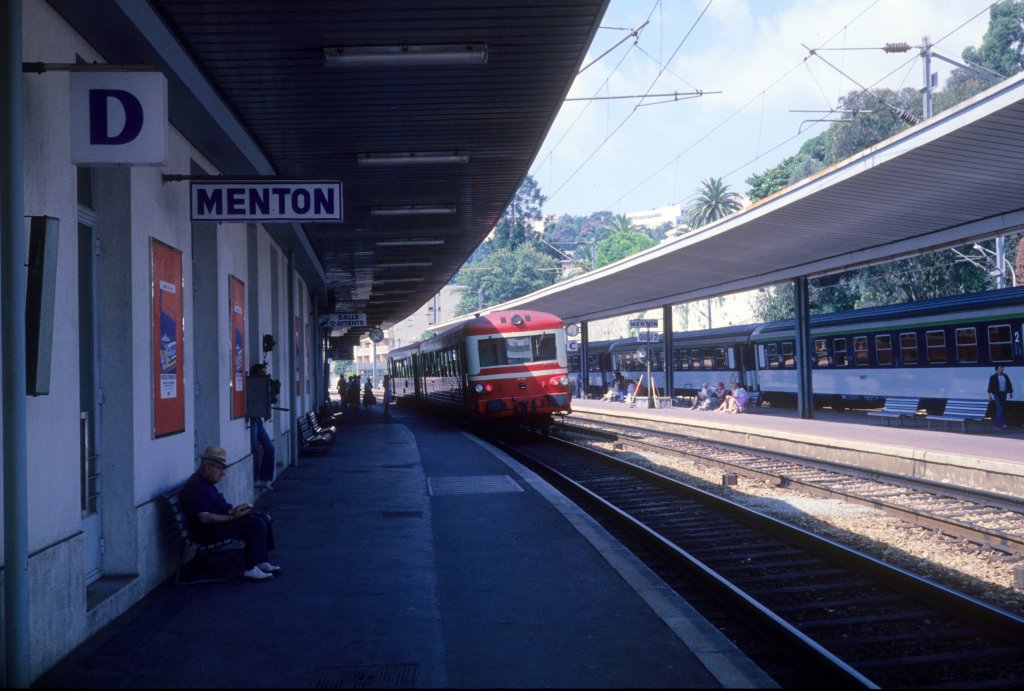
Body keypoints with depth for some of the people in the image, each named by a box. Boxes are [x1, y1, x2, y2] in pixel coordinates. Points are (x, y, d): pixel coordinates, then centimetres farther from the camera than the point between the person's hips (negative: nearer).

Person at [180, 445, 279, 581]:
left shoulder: (206, 482, 14)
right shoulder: (196, 487, -21)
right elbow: (204, 518, -26)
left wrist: (234, 510, 5)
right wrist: (232, 517, -23)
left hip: (222, 520, 11)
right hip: (209, 531, -11)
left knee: (263, 518, 9)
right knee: (257, 524, -20)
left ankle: (260, 562, 11)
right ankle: (250, 569, -15)